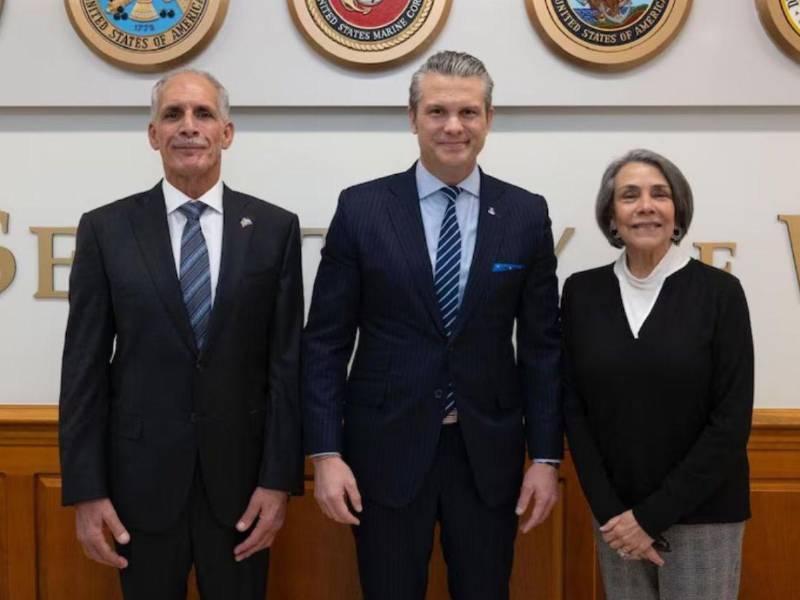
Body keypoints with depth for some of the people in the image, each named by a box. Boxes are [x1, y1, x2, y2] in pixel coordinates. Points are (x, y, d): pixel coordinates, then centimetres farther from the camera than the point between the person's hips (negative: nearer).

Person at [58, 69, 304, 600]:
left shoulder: (275, 228, 0)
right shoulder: (105, 230, -1)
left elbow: (288, 361, -1)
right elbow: (84, 367, -1)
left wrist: (279, 479, -6)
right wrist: (86, 490, -5)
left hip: (240, 476, 0)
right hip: (141, 477, 0)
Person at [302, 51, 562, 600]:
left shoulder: (526, 214, 1)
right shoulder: (361, 208, -4)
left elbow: (542, 345, 4)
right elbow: (325, 343, -3)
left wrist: (546, 456, 0)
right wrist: (326, 454, -8)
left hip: (488, 452, 1)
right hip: (387, 450, -1)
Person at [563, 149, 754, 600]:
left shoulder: (719, 291, -9)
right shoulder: (583, 292, 0)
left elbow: (732, 420, -11)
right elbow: (573, 406, 1)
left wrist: (653, 514, -12)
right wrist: (609, 510, -7)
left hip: (702, 515, -2)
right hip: (617, 514, 2)